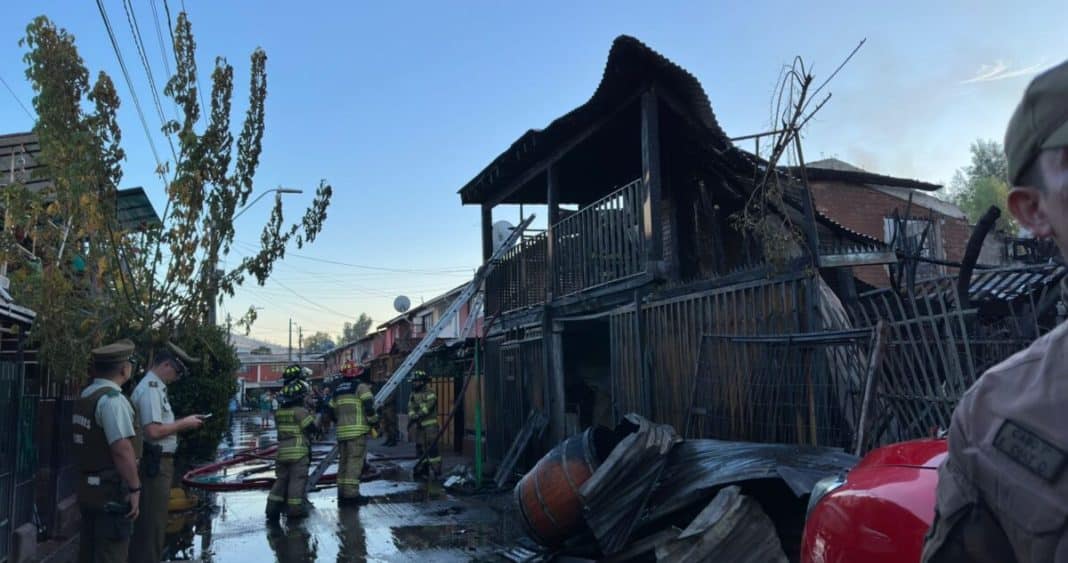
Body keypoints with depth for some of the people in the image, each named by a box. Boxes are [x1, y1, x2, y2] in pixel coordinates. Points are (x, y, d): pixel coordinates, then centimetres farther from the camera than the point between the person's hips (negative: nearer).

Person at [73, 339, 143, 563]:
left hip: (88, 488, 9)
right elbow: (121, 449, -25)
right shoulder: (112, 399, -19)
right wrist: (134, 488, -18)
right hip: (111, 492, -9)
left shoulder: (85, 395, 9)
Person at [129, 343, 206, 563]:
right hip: (155, 463, -10)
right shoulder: (150, 388, -17)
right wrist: (183, 424, -14)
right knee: (151, 524, -2)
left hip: (159, 463, 10)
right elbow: (153, 431, -25)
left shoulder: (155, 387, 15)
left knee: (155, 522, 19)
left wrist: (183, 423, 10)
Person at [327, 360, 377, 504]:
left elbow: (332, 412, 20)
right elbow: (369, 406, -15)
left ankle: (342, 493, 17)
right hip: (357, 430, -7)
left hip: (342, 430, 7)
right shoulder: (361, 386, -4)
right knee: (355, 461, -7)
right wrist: (373, 421, -2)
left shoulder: (338, 390, 17)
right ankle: (351, 494, -10)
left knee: (343, 461, 13)